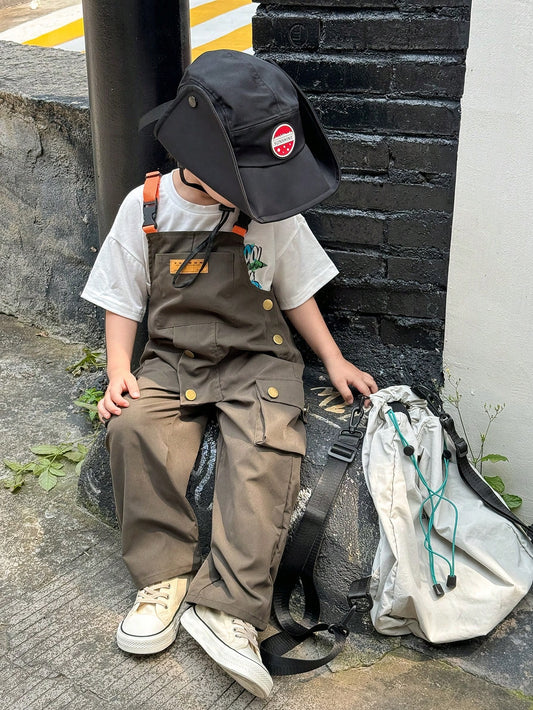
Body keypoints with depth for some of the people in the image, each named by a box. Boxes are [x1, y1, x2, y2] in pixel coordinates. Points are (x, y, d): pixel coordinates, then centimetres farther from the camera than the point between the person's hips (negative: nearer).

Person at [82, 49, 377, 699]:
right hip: (172, 360, 1)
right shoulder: (145, 207, -2)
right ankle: (164, 577, -15)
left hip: (257, 359, -1)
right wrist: (119, 374, -6)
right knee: (133, 427, -28)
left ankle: (227, 604, -28)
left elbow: (296, 291, 11)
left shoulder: (272, 211, -2)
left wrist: (334, 361, 6)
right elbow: (123, 301, 6)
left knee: (264, 448, -30)